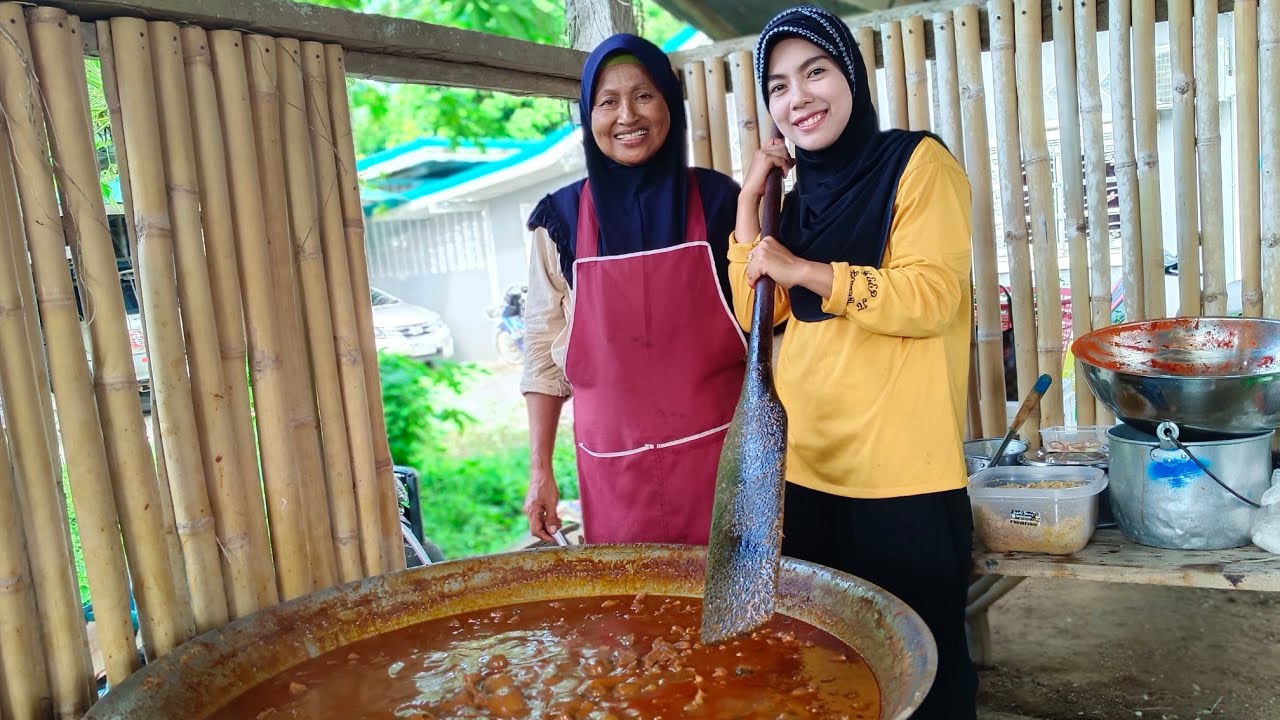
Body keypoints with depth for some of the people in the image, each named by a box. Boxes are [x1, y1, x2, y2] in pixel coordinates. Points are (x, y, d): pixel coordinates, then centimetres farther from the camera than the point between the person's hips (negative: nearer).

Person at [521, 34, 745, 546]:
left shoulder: (717, 200, 1)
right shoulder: (560, 219, 1)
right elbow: (542, 354, 5)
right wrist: (539, 470, 4)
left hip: (721, 454, 0)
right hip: (614, 467, 0)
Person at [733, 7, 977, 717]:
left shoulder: (917, 162, -4)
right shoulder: (802, 198, 15)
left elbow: (932, 299, -16)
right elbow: (754, 311, 5)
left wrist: (804, 271, -19)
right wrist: (750, 196, 2)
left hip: (903, 477, -6)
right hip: (808, 471, 6)